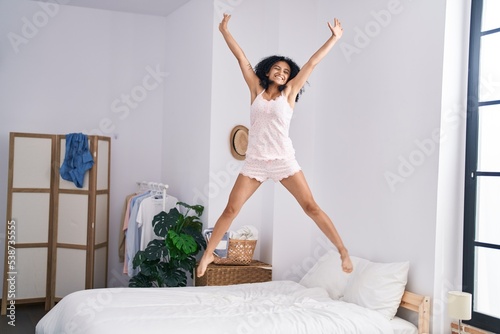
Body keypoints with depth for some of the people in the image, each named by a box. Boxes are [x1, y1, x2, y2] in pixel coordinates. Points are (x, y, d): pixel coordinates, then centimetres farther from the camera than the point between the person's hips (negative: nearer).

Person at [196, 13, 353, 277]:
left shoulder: (288, 93, 5)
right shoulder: (256, 89, 9)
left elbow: (312, 63, 4)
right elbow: (241, 58, 8)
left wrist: (334, 38, 6)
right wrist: (224, 31, 12)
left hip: (284, 161, -1)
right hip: (254, 162, 2)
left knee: (311, 207, -5)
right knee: (230, 209, 4)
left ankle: (343, 250, 0)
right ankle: (207, 254, 18)